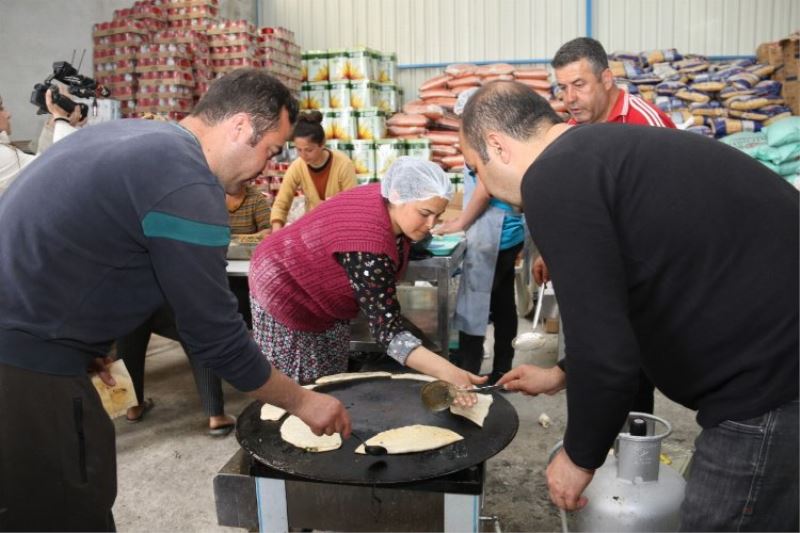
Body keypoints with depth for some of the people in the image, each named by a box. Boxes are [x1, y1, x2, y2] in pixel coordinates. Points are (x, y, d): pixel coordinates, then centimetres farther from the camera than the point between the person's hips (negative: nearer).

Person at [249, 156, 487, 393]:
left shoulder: (387, 200, -15)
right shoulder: (368, 250, -40)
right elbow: (387, 327, -42)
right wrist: (448, 373, -51)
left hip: (324, 293, 8)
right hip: (288, 292, -8)